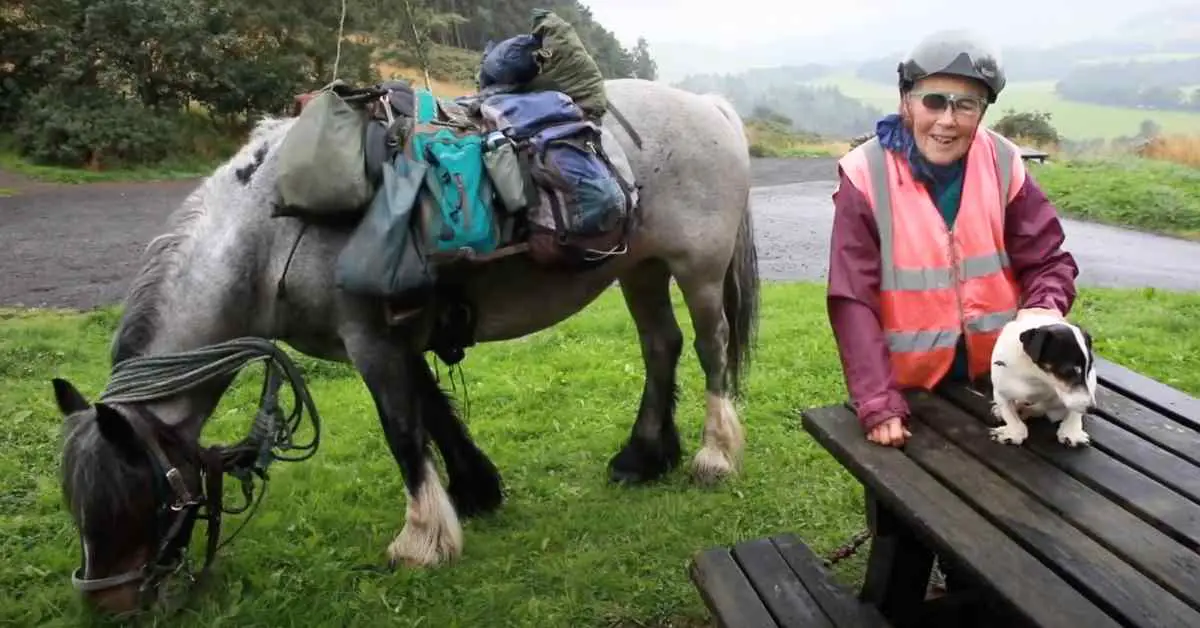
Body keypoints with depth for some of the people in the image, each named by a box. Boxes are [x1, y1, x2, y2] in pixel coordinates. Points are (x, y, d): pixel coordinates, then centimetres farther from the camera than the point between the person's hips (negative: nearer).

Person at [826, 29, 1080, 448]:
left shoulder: (1004, 166, -8)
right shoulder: (866, 176, -17)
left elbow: (1047, 262, -2)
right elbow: (853, 301, -19)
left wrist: (1045, 311, -26)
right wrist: (878, 405, -26)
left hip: (996, 379, 3)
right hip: (908, 386, -3)